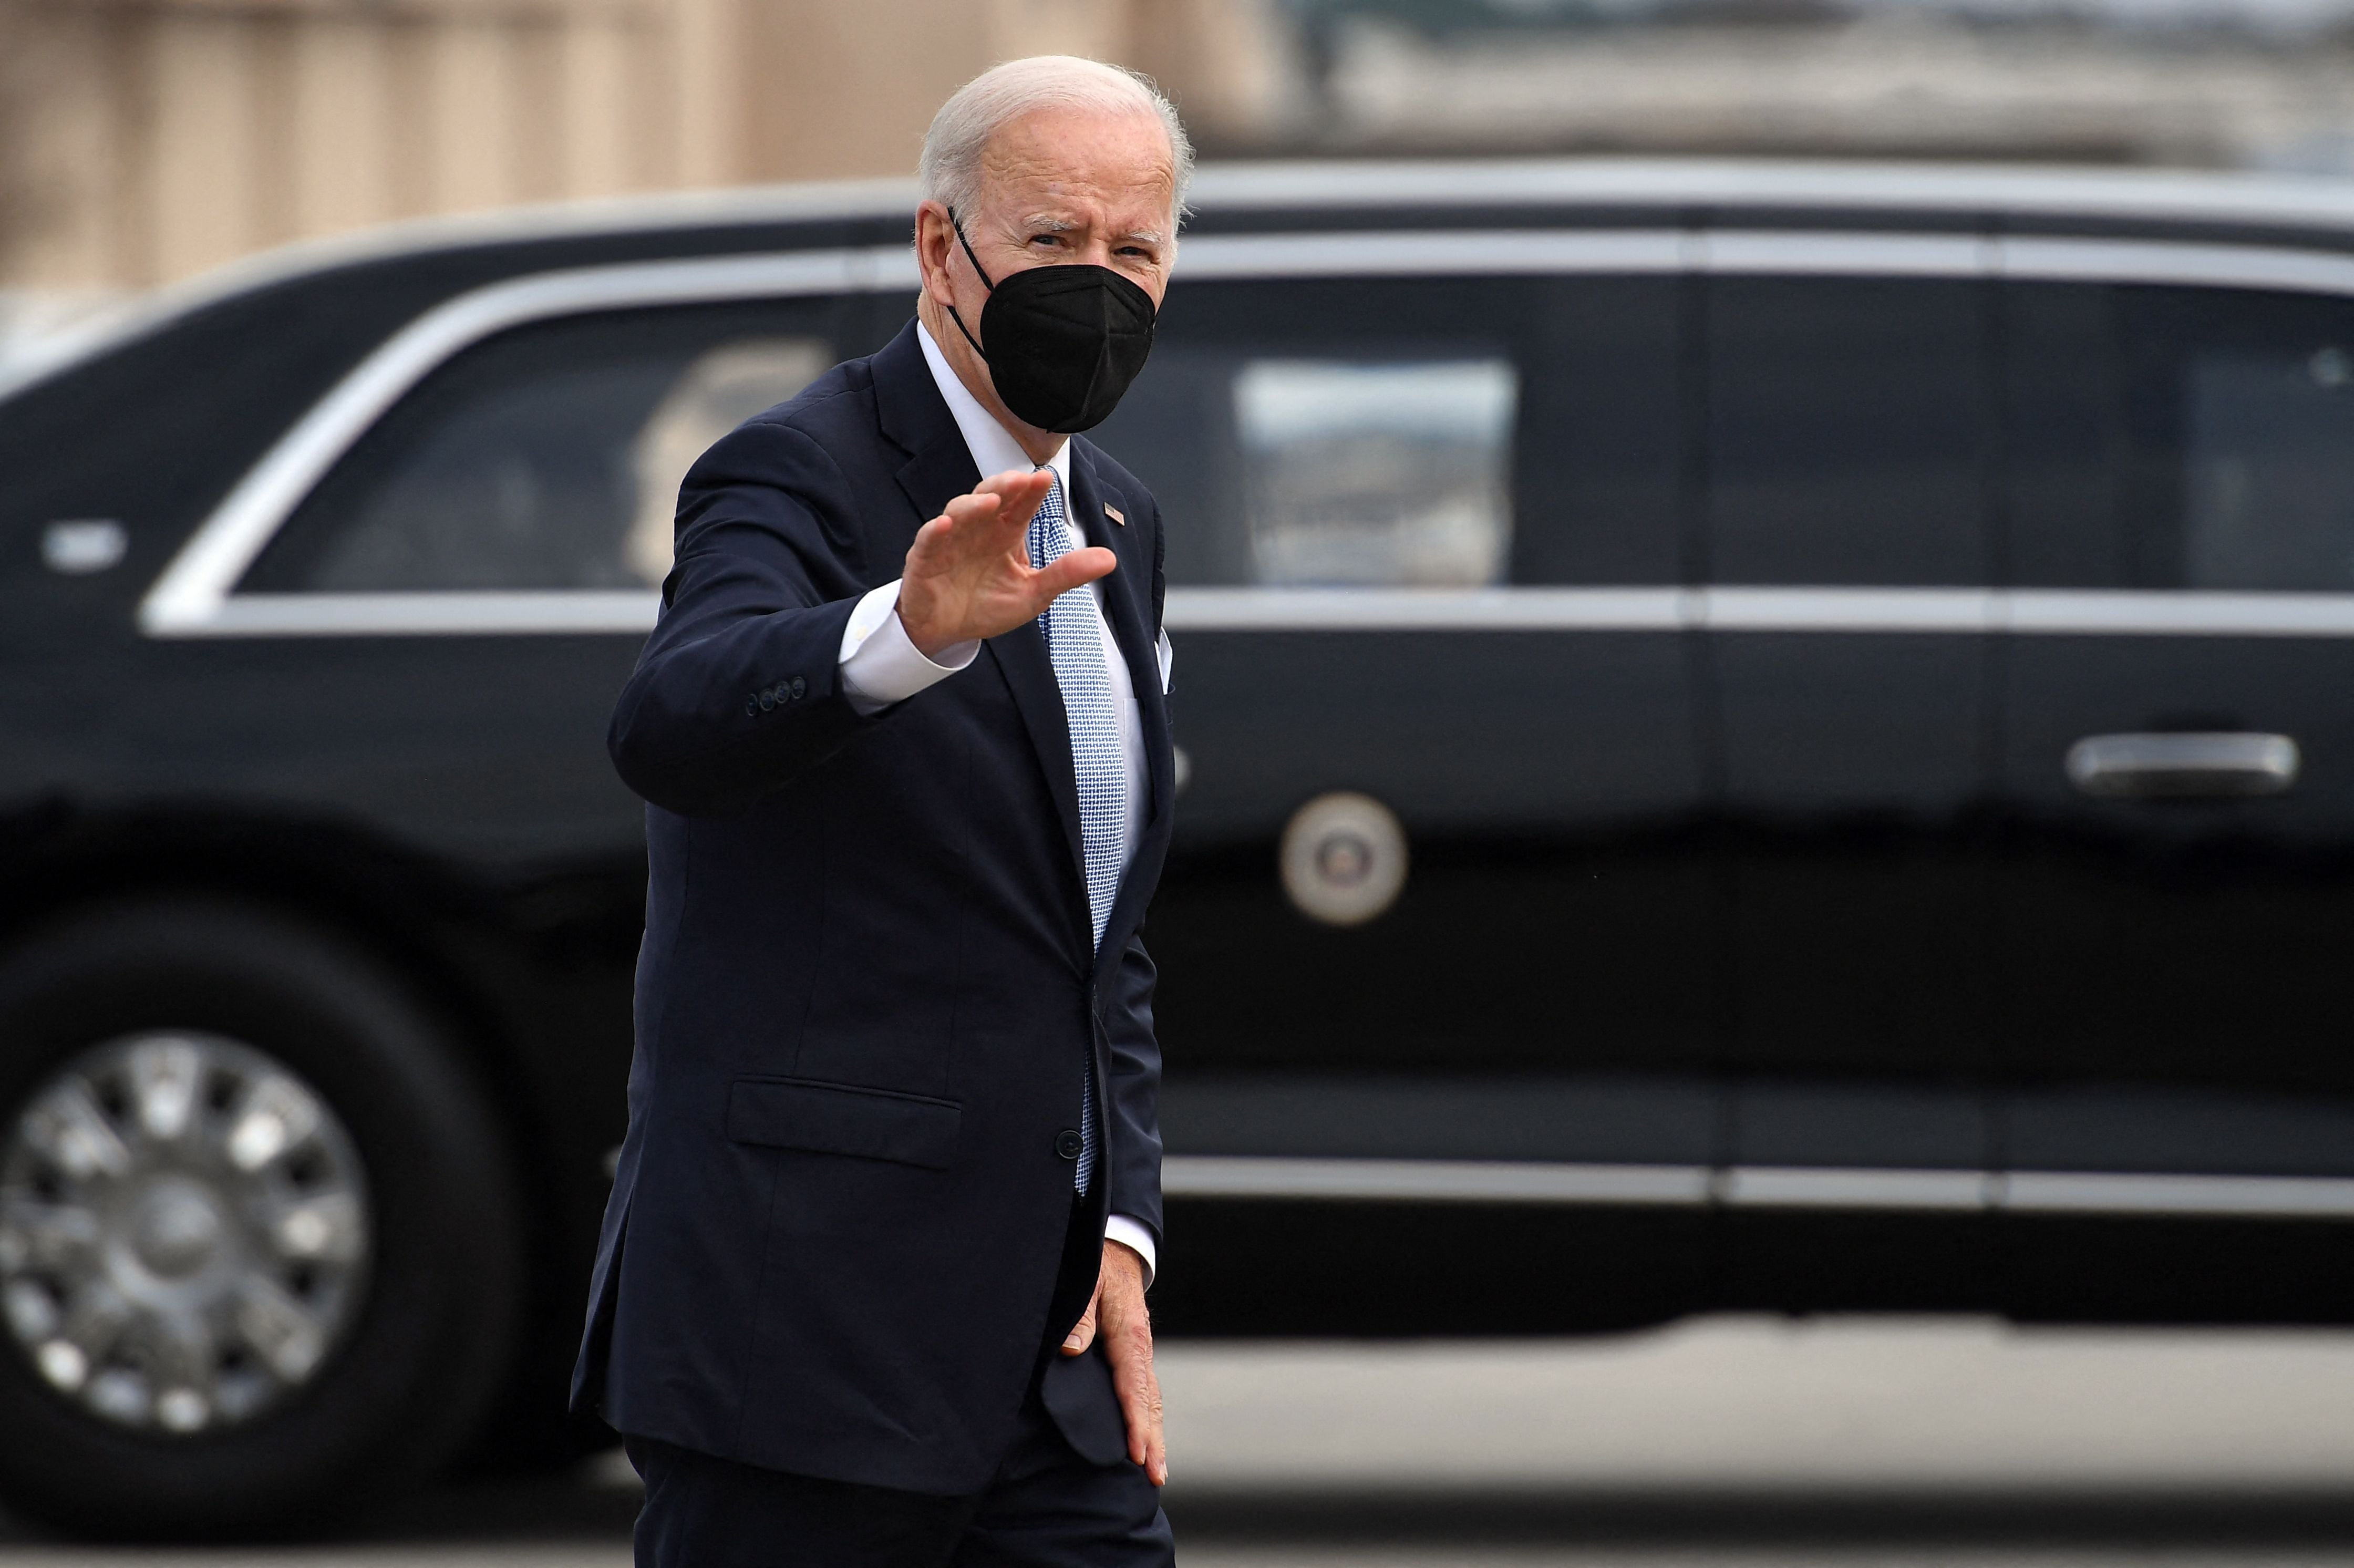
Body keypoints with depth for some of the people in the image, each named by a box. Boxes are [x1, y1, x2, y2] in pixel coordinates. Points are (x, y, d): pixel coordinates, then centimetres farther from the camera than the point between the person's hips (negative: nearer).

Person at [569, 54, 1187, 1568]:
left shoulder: (1112, 527, 16)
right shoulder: (800, 478, -10)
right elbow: (673, 728, -32)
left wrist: (1117, 1231, 9)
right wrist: (912, 633, -50)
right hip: (808, 1327, -8)